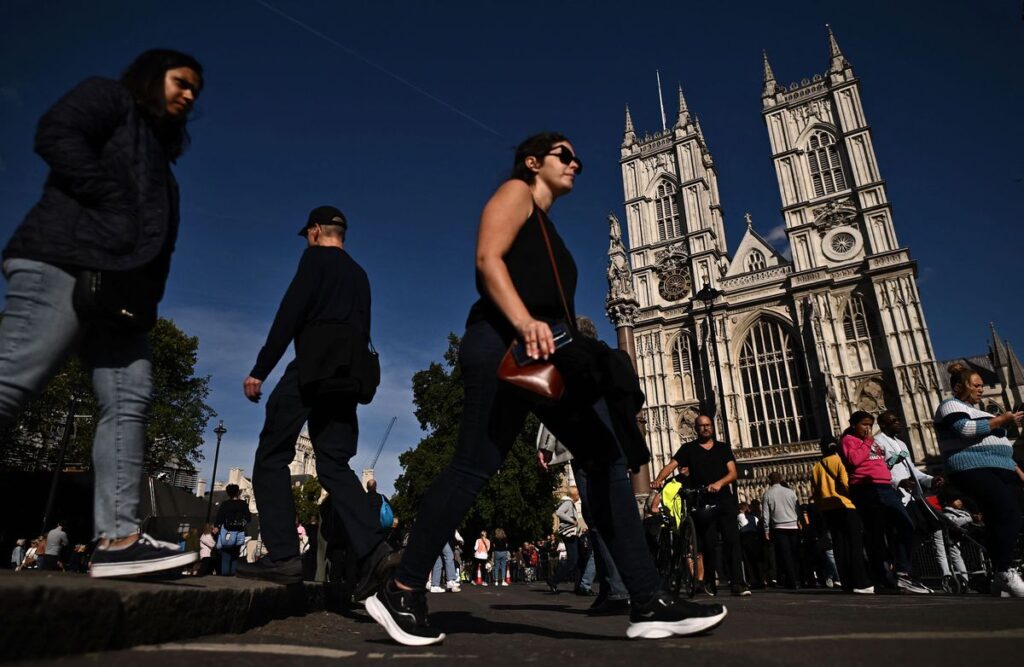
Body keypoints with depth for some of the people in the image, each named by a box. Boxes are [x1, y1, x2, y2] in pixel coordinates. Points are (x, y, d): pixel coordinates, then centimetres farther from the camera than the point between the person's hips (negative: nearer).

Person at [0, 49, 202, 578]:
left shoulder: (156, 148, 34)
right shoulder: (109, 97, 13)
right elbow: (55, 135, -8)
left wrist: (147, 296, 9)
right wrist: (116, 205, -12)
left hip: (119, 287, 8)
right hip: (67, 265, -8)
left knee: (129, 401, -6)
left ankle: (118, 538, -12)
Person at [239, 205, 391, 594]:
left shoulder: (316, 258, 4)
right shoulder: (359, 275, 26)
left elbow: (290, 314, -8)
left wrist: (259, 370, -9)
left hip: (313, 369, -7)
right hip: (347, 377, 7)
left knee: (272, 457, 0)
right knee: (334, 464, 4)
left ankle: (282, 556, -8)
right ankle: (372, 549, -12)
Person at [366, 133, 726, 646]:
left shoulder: (546, 227, 34)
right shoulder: (516, 192, 9)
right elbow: (487, 258, -10)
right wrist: (525, 324, -25)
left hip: (545, 356, 9)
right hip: (505, 344, -9)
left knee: (606, 458, -4)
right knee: (475, 465, -11)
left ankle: (649, 603, -3)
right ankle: (400, 592, 3)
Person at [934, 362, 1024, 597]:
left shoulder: (978, 411, 30)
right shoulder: (950, 406, 3)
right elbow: (966, 429, -17)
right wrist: (1001, 420, -9)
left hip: (1000, 471, 9)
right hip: (973, 470, -9)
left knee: (1000, 521, -3)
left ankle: (1001, 578, 2)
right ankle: (1004, 573, -20)